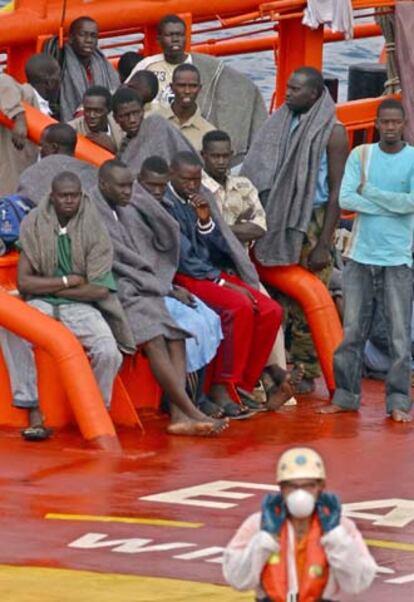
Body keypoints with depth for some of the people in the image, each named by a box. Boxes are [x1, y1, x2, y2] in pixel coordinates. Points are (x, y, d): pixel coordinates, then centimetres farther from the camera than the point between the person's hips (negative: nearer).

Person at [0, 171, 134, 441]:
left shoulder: (94, 230, -4)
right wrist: (68, 281, -10)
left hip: (81, 305, -1)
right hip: (41, 303, 1)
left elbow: (100, 289, -10)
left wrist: (48, 286, -8)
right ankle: (34, 413, -26)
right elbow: (23, 282, -5)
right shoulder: (34, 225, -1)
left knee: (109, 353, -29)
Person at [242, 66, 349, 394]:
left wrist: (323, 243, -12)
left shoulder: (331, 132, -6)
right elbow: (264, 176, 12)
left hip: (312, 222, -5)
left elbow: (336, 190, -8)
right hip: (278, 223, 5)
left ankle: (306, 372, 5)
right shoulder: (281, 124, 9)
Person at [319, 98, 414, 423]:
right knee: (352, 331, 5)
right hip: (361, 256, 2)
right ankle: (346, 395, 13)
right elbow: (346, 199, -6)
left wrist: (369, 191, -8)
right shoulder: (360, 155, 6)